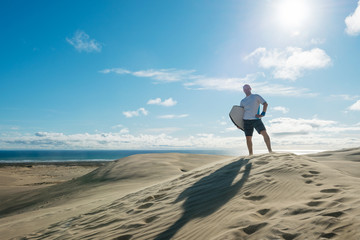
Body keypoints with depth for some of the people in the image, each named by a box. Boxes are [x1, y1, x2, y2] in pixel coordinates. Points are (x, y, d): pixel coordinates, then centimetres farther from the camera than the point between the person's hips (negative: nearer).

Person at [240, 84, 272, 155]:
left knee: (264, 133, -19)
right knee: (248, 138, 3)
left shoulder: (256, 96, 8)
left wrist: (263, 114, -9)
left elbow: (265, 103, 3)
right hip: (247, 120, 3)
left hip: (256, 119, -3)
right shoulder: (242, 101, 16)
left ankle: (270, 151, -15)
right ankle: (250, 154, 15)